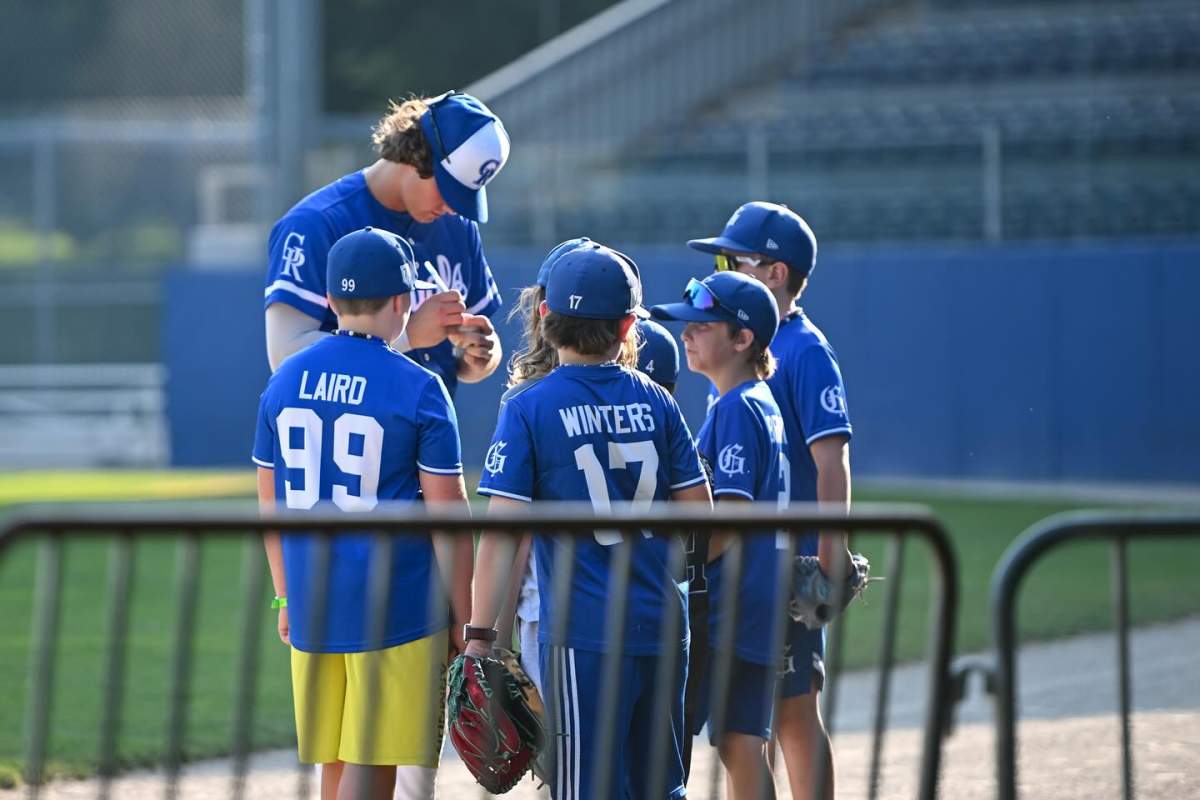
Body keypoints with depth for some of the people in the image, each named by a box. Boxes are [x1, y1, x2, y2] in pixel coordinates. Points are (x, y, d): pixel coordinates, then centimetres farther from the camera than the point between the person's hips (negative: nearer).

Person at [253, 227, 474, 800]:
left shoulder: (285, 381, 6)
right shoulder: (419, 389, -8)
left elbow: (270, 502, 13)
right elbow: (447, 515, -8)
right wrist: (463, 621, -2)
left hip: (312, 605, 5)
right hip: (399, 608, -5)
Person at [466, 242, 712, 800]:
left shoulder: (529, 409, -7)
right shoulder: (656, 402, 6)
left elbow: (501, 533, -13)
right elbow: (700, 516, 10)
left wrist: (479, 635, -11)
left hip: (582, 634, -4)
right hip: (663, 628, 4)